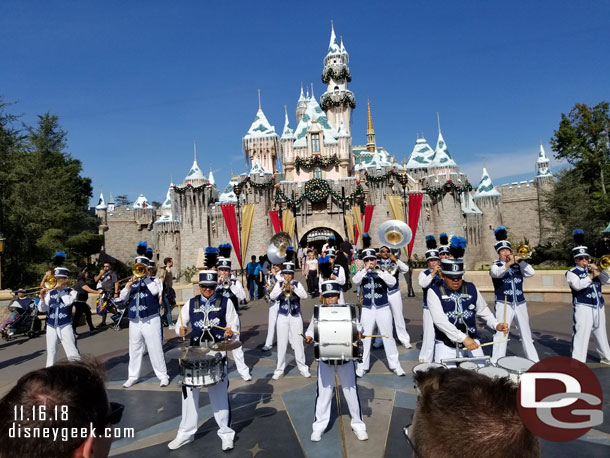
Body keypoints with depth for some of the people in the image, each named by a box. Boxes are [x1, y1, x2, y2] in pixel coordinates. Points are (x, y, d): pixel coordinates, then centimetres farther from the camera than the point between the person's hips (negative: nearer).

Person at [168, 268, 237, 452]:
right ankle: (186, 433, 28)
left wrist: (230, 330, -23)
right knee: (189, 390, 9)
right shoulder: (191, 303, 8)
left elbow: (234, 323, -2)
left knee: (220, 393, 4)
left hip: (218, 352, -3)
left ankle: (226, 433, 20)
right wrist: (181, 329, -14)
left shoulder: (226, 301, 1)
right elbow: (180, 323, 8)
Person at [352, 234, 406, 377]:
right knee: (365, 338, 6)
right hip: (367, 310, 1)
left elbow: (392, 282, -19)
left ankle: (395, 365, 21)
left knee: (388, 337, 8)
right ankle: (362, 366, 19)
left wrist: (378, 271, -26)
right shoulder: (362, 273, 0)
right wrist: (365, 269, -28)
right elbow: (355, 281, -20)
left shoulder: (383, 272, -1)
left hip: (383, 308, 0)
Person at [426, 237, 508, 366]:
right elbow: (440, 320, -20)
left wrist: (496, 324, 0)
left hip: (472, 342, 3)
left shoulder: (471, 289, 5)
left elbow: (483, 310, 18)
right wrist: (463, 338, -26)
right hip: (446, 345, -3)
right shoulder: (434, 292, -9)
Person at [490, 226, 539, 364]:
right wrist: (509, 263, -36)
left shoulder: (518, 266, 12)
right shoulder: (496, 266, -1)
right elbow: (498, 273, -23)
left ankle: (534, 361, 25)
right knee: (501, 335, -5)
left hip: (520, 304, 4)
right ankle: (496, 363, 0)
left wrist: (520, 260, -12)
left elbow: (531, 272, -3)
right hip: (504, 305, -4)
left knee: (526, 334, 13)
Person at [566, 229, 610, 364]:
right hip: (583, 307, -7)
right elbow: (577, 285, -23)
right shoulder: (572, 272, -5)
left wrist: (598, 270, -7)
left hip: (599, 307, 7)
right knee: (581, 334, -10)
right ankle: (577, 362, -6)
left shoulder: (592, 269, 15)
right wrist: (591, 276, -20)